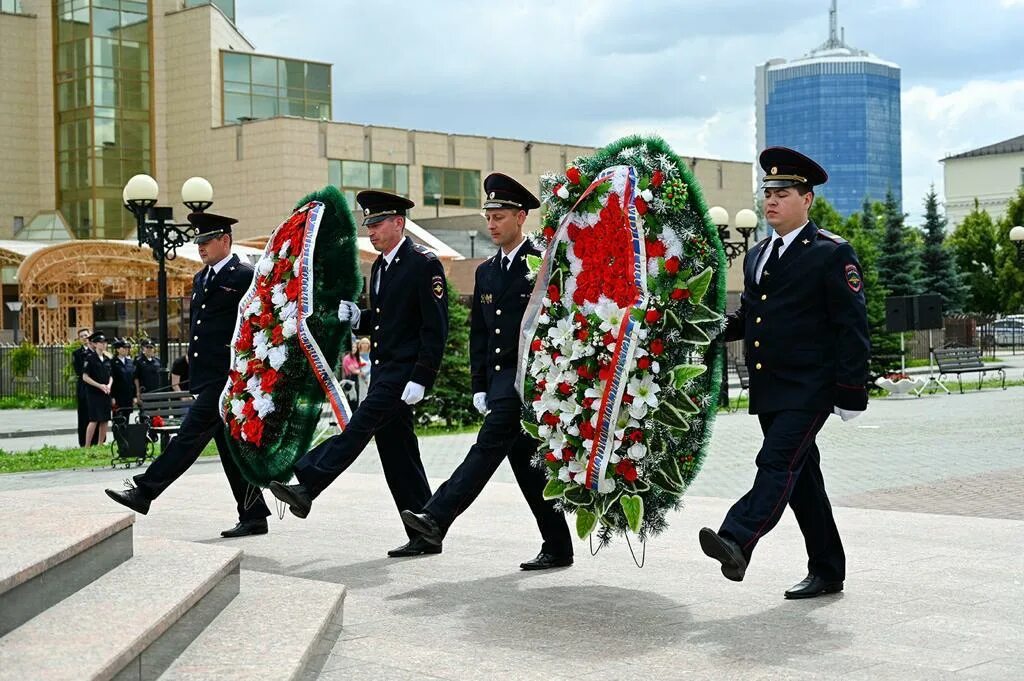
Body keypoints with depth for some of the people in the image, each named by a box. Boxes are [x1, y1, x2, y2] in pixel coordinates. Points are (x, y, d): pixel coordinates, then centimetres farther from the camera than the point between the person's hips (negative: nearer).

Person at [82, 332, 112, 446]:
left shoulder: (107, 359, 12)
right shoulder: (90, 358, -6)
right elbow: (85, 377, -9)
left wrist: (109, 385, -3)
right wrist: (99, 385, -16)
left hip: (105, 393, 6)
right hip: (93, 393, -6)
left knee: (104, 420, 5)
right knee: (94, 420, -10)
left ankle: (100, 444, 12)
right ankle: (87, 445, -6)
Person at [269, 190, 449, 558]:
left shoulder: (425, 264, -10)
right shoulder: (380, 267, 18)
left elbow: (436, 328, -15)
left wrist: (420, 379, -20)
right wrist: (356, 317, 3)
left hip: (406, 371, -9)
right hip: (384, 369, 9)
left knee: (359, 427, -16)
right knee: (397, 452, 7)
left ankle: (306, 487, -19)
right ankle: (424, 535, 11)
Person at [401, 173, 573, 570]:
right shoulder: (486, 271, 17)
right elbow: (478, 333, 18)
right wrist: (479, 386, 12)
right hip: (499, 380, 8)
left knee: (489, 445, -17)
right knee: (527, 464, 8)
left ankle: (437, 518, -24)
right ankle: (557, 548, 14)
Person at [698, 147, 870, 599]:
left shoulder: (832, 254, -7)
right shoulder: (757, 257, 16)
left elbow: (852, 326, -9)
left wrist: (851, 391, -14)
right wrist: (718, 328, 1)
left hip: (810, 388, -7)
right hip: (768, 390, 8)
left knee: (777, 463, -21)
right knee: (801, 477, 11)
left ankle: (737, 543, -35)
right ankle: (827, 572, 19)